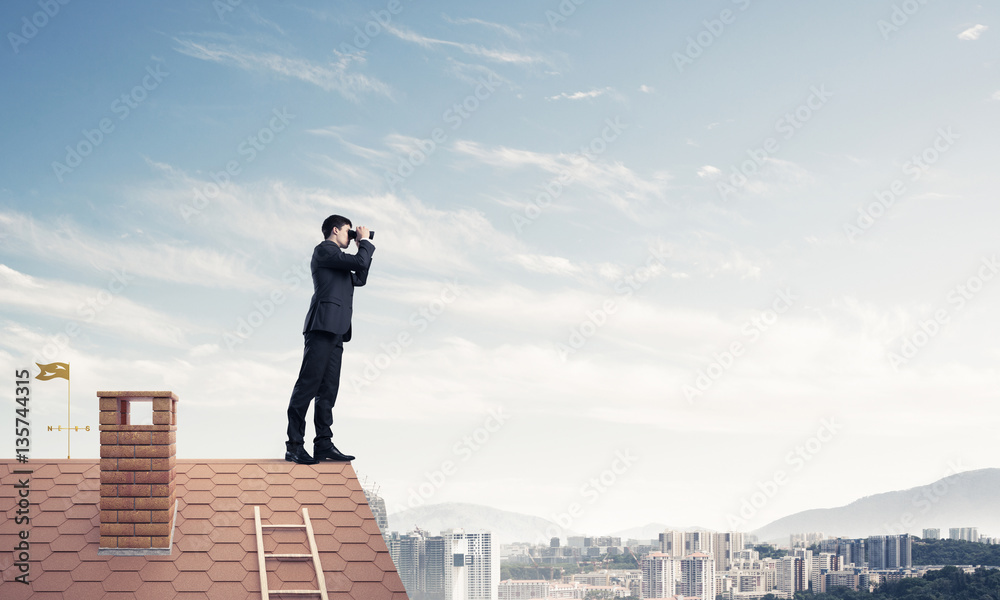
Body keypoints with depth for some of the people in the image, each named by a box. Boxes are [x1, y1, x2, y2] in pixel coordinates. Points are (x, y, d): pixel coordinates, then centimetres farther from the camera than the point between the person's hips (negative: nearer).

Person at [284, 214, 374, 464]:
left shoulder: (338, 259, 28)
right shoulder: (324, 250, -1)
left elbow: (360, 279, 29)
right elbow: (359, 262, -10)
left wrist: (364, 247, 25)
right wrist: (364, 242, 8)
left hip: (336, 331, 10)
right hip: (323, 325, -10)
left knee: (328, 388, 5)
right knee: (309, 383, -11)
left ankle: (323, 444, 4)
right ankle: (294, 445, -12)